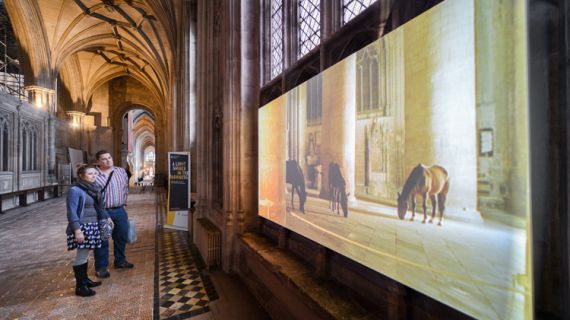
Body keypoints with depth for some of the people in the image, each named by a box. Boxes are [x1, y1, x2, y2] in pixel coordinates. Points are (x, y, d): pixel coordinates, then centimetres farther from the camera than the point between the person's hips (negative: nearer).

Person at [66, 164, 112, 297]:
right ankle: (80, 286, 10)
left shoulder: (93, 189, 10)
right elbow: (72, 212, -18)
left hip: (92, 226, 8)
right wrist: (77, 230, -24)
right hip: (82, 227, -8)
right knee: (81, 256, -1)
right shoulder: (75, 190, -14)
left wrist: (107, 217, 24)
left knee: (85, 255, 18)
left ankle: (85, 279, 30)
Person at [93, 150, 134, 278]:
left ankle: (120, 261, 35)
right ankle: (101, 267, 21)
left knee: (122, 236, 16)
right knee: (102, 240, 5)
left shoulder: (121, 171, 6)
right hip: (102, 211, -5)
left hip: (119, 210, 5)